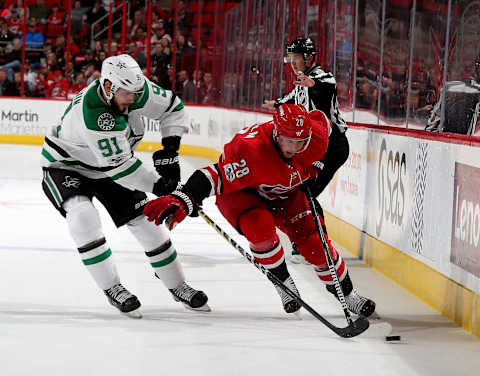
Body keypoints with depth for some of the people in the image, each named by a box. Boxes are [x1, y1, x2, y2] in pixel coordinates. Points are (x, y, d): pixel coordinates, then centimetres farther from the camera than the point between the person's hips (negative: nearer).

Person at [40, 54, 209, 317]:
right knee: (83, 216, -31)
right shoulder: (91, 113, -40)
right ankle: (112, 288, -20)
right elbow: (119, 166, -33)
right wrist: (157, 185, -23)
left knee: (145, 219, 2)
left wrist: (170, 148, -12)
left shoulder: (135, 88, -20)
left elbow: (172, 108, -2)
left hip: (106, 168, 6)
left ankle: (176, 285, 17)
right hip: (65, 165, -6)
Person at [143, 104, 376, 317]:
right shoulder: (252, 150, -43)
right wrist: (183, 200, -64)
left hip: (285, 193, 4)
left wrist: (311, 171, 2)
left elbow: (322, 119, -1)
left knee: (314, 241, -5)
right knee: (261, 228, -33)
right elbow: (217, 176, -49)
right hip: (239, 192, -4)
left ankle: (345, 292, 18)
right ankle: (283, 283, -7)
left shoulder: (316, 137, -26)